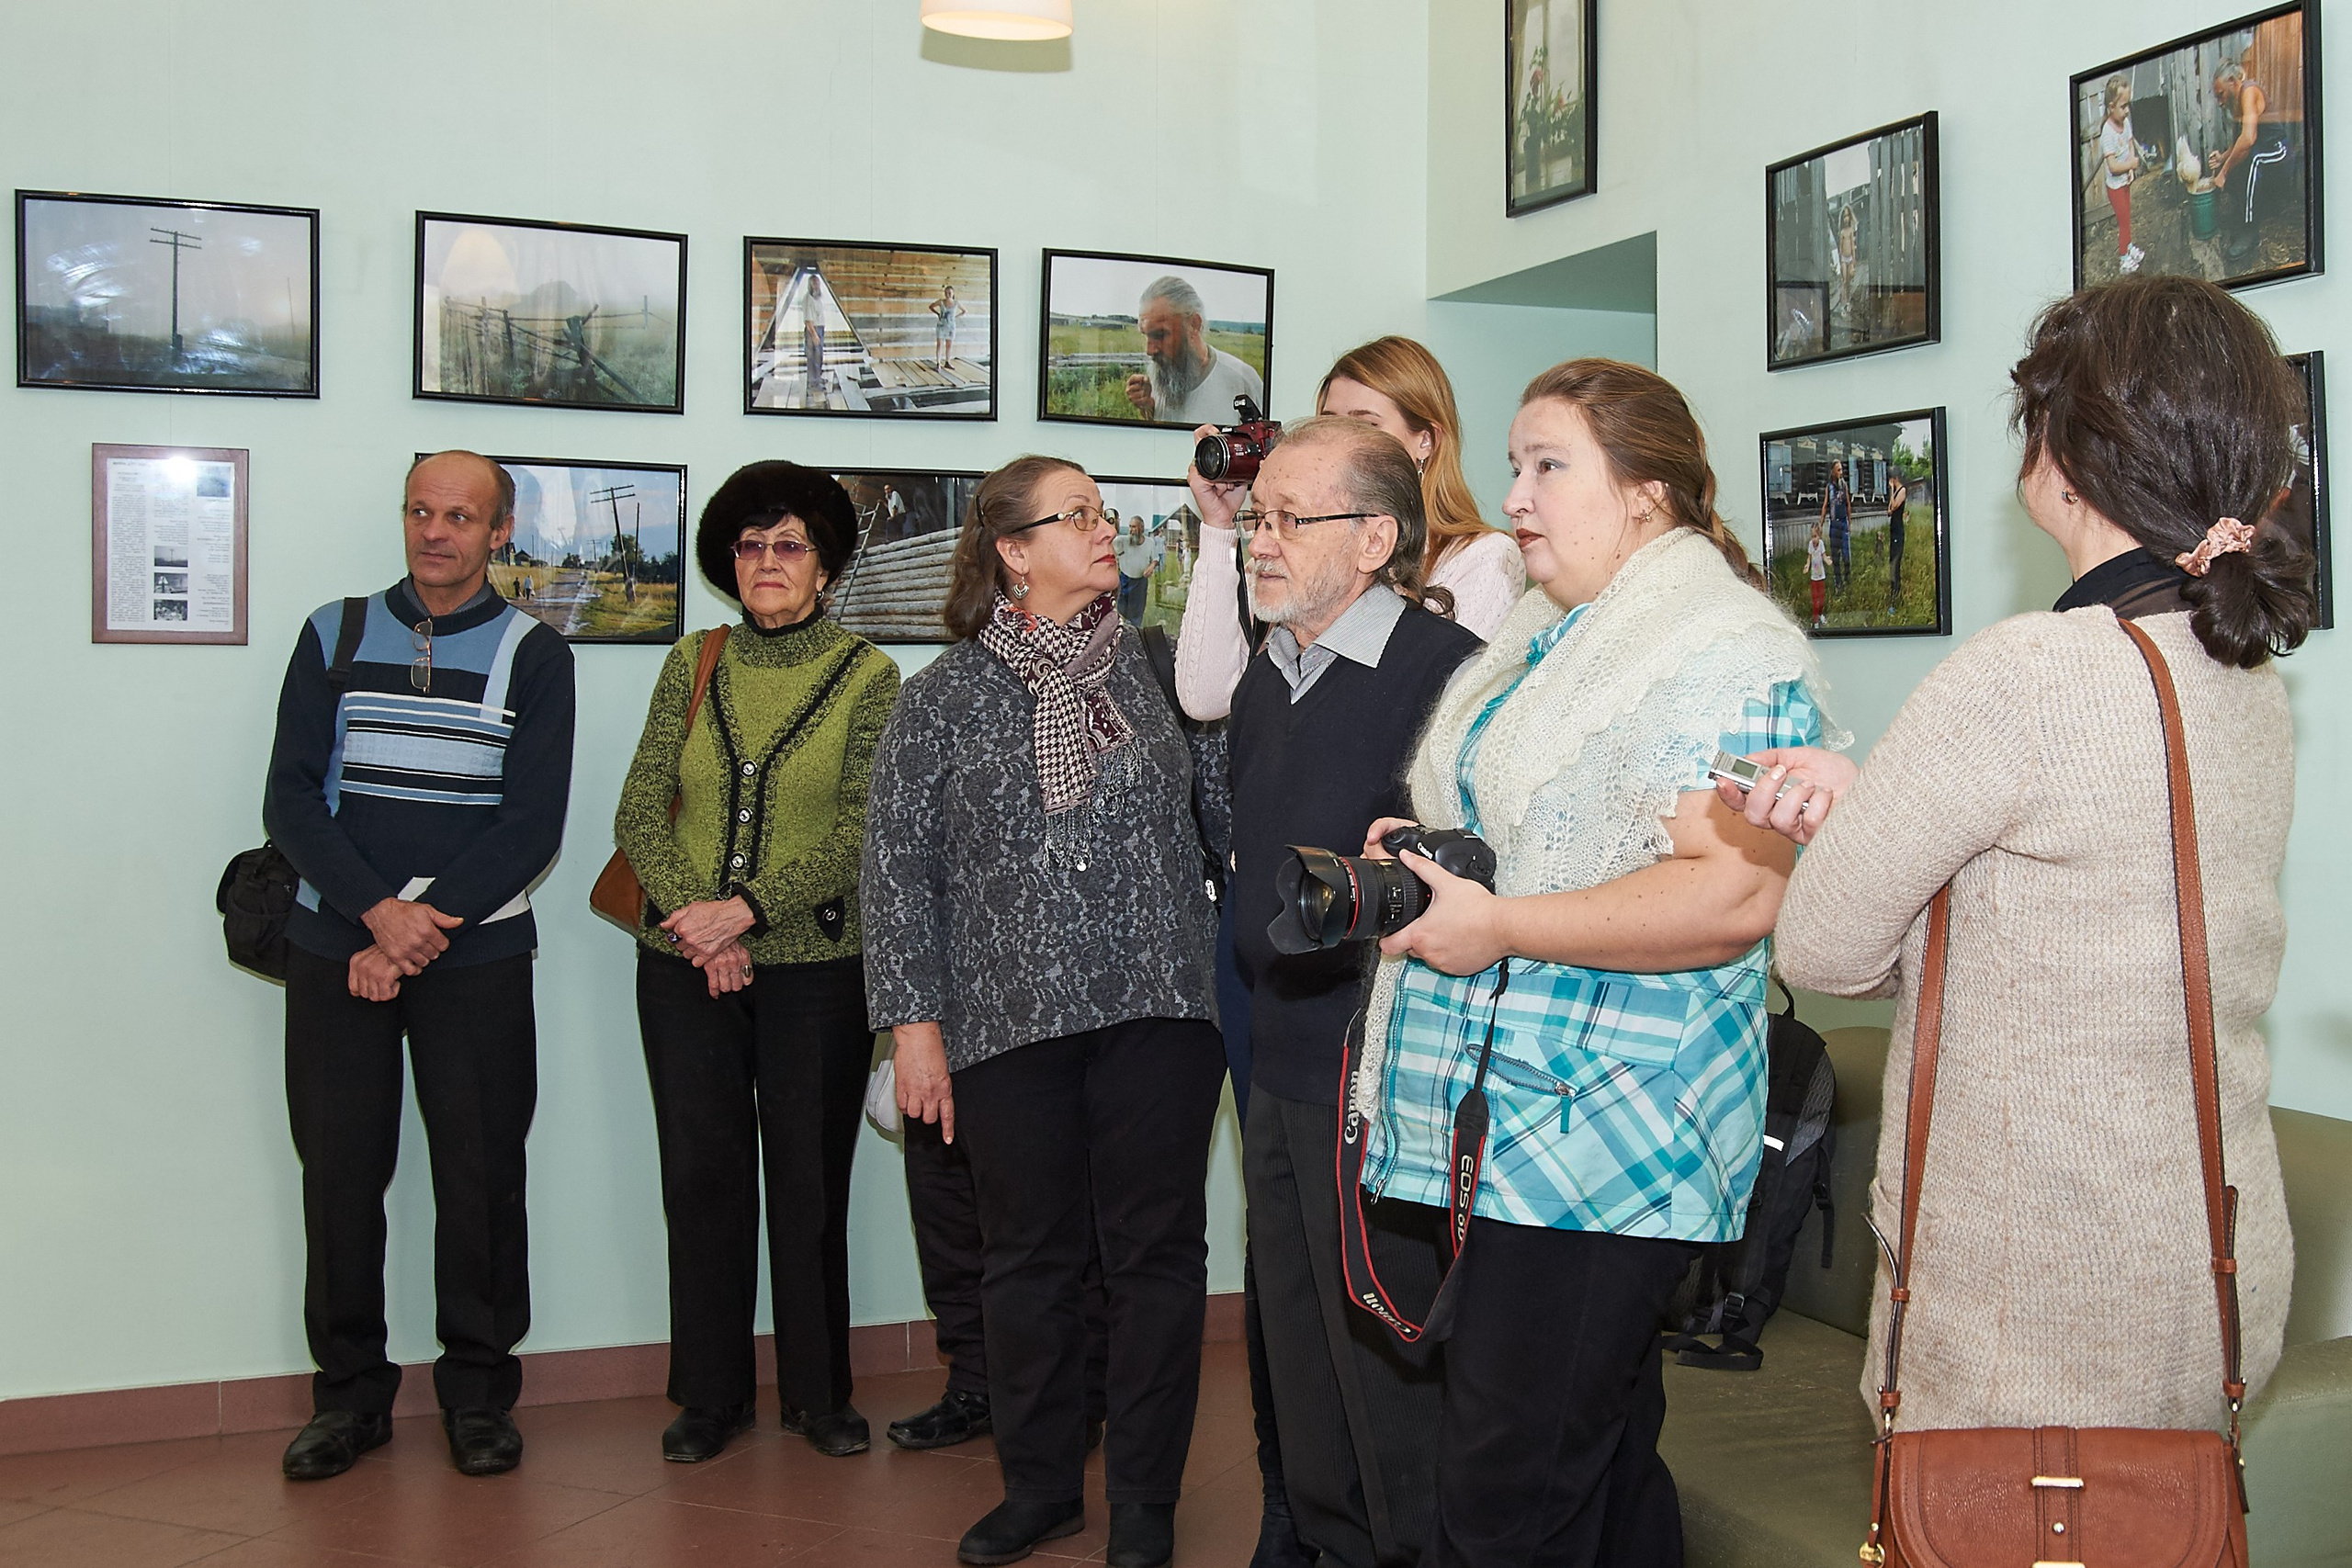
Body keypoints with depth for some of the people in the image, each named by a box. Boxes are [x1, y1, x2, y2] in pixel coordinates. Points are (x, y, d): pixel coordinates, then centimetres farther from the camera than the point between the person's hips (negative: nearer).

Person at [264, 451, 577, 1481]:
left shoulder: (533, 656, 4)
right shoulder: (336, 636, 9)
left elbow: (532, 826, -4)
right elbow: (290, 799, 1)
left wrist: (424, 922, -13)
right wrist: (379, 911, -13)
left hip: (477, 955, -1)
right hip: (336, 948, 2)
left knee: (480, 1173, 1)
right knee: (339, 1173, 4)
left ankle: (477, 1390, 16)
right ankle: (350, 1392, 19)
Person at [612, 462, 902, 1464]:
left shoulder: (868, 677, 0)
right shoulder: (693, 663, 8)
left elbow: (859, 833, -8)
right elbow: (640, 810, 4)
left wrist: (747, 910, -16)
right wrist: (697, 916, -10)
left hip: (814, 965, -2)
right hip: (684, 964, 2)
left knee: (810, 1179, 4)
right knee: (703, 1173, 7)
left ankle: (818, 1390, 20)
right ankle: (711, 1394, 21)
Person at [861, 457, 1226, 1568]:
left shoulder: (1155, 667, 8)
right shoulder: (946, 694, 4)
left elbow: (1224, 817, 12)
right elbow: (898, 869, 3)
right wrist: (914, 1022, -1)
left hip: (1156, 1014, 1)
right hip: (1008, 1023, 0)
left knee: (1157, 1255, 5)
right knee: (1028, 1260, 11)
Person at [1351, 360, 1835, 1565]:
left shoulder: (1723, 650, -12)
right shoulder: (1542, 639, 18)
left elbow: (1736, 894, -24)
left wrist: (1498, 927, -22)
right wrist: (1422, 851, 9)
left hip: (1599, 1138, -9)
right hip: (1506, 1121, 10)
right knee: (1604, 1466, 19)